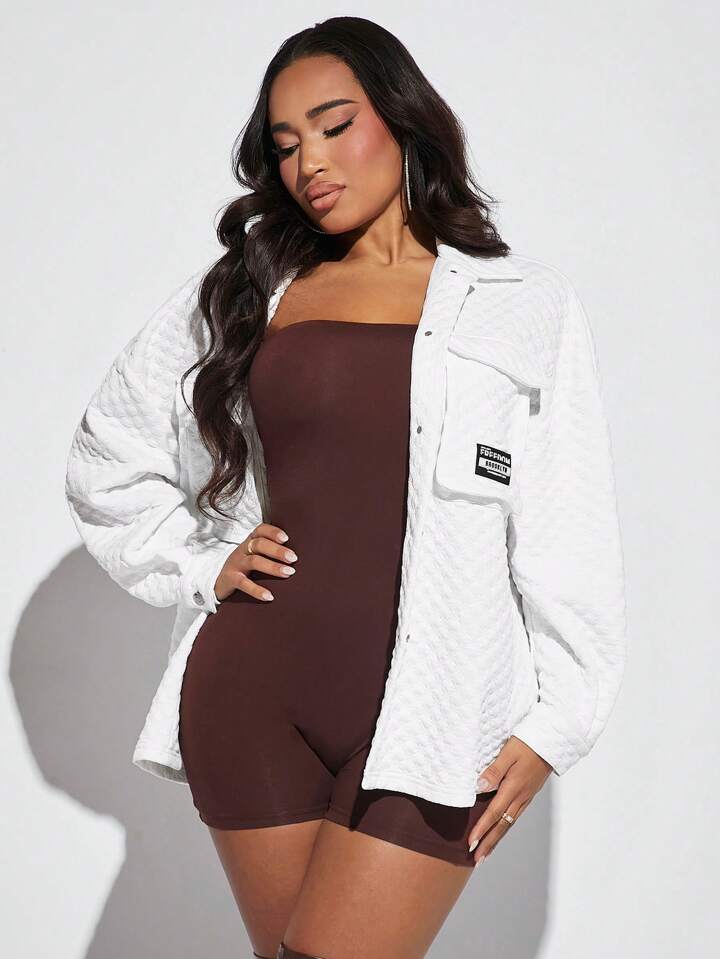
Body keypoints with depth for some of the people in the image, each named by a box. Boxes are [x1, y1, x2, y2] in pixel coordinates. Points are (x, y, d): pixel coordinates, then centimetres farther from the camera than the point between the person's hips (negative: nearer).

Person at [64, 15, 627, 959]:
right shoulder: (242, 291, 13)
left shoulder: (526, 305, 6)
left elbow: (569, 536, 2)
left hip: (429, 710, -3)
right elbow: (107, 456, 20)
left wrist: (556, 721, -3)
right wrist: (199, 562, 8)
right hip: (255, 698, 3)